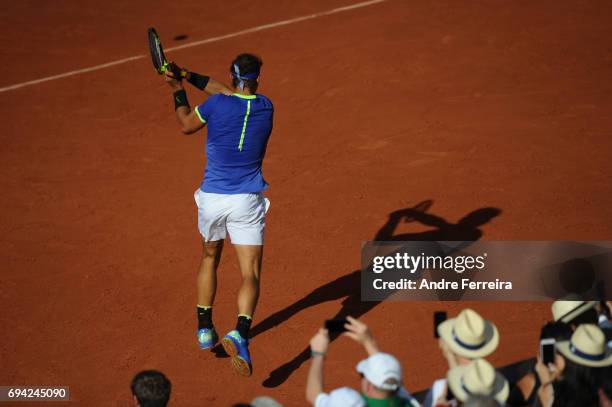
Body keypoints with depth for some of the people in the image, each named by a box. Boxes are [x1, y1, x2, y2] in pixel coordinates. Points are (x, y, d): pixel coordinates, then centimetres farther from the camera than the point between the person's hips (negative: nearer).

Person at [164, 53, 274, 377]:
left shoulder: (215, 105, -10)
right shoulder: (266, 107, 0)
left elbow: (187, 124, 9)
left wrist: (178, 89, 21)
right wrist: (188, 76, 17)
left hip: (212, 198, 0)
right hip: (247, 202, 0)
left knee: (209, 259, 25)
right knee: (250, 274, -3)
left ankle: (205, 330, 30)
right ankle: (240, 335, -27)